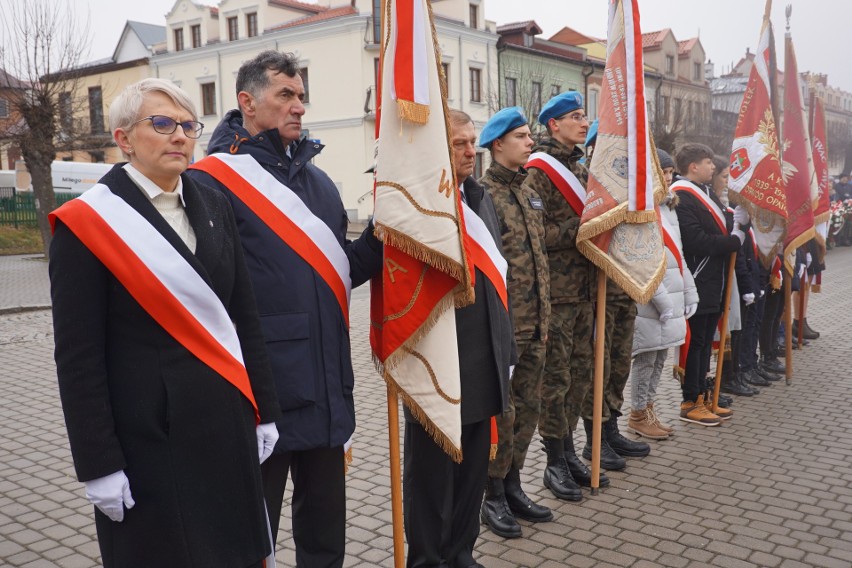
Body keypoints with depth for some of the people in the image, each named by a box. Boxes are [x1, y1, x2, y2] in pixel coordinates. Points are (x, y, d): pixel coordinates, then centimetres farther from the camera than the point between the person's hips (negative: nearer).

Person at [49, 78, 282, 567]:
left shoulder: (214, 206, 6)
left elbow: (245, 318, 9)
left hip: (227, 426, 5)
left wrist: (264, 411, 8)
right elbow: (79, 358, -11)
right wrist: (99, 466, -12)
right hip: (148, 436, -5)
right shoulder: (87, 223, -9)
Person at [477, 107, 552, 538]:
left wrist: (545, 316, 19)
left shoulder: (529, 194, 15)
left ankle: (513, 486, 29)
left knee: (528, 408, 14)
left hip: (534, 327, 8)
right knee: (501, 413, 1)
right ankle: (493, 497, 18)